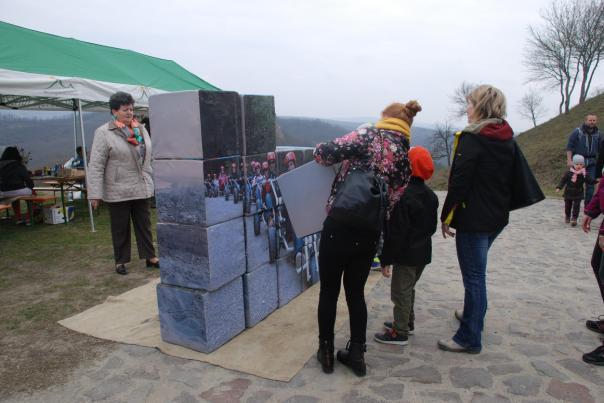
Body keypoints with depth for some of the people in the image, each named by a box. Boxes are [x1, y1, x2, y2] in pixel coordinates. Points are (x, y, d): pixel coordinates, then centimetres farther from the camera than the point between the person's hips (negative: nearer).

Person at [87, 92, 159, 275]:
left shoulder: (141, 129, 9)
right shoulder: (103, 133, -8)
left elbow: (149, 157, 15)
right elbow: (96, 166, -11)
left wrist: (152, 181, 11)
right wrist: (95, 194, -15)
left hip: (142, 189, 5)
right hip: (118, 191, -4)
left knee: (144, 224, 12)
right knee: (120, 228, 8)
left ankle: (150, 257, 21)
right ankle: (121, 261, 21)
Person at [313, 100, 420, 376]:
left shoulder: (369, 135, -6)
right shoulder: (407, 159, 10)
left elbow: (325, 153, -12)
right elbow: (393, 201, 10)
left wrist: (321, 150, 11)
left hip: (341, 225, -5)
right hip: (370, 233, 5)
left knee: (329, 291, 12)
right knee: (356, 293, 20)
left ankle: (326, 353, 24)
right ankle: (356, 354, 27)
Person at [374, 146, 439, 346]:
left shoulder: (403, 195, -22)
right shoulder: (430, 195, 6)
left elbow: (396, 232, -23)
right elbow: (432, 225, 16)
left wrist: (386, 259, -17)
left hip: (407, 255, -9)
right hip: (423, 252, 9)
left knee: (401, 292, 2)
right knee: (409, 289, 23)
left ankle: (400, 332, 11)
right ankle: (407, 322, 36)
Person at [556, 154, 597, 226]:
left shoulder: (584, 174, -8)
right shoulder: (569, 173, -8)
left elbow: (590, 180, -5)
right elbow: (563, 180, -4)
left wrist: (596, 181, -23)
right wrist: (559, 187, -12)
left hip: (578, 194, -1)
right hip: (568, 193, 1)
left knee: (576, 206, -4)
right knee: (568, 206, 14)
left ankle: (574, 219, 2)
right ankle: (567, 217, 33)